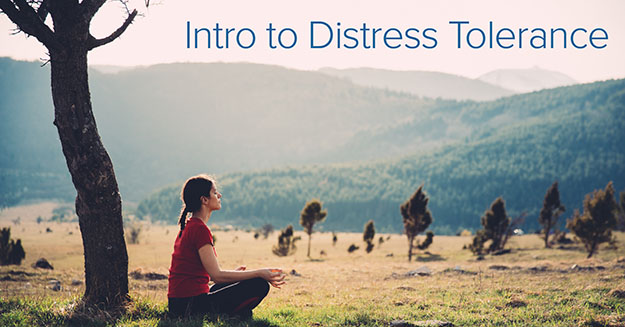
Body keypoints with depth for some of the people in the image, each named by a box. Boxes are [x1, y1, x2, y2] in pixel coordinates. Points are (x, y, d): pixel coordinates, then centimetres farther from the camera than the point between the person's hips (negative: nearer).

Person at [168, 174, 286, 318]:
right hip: (191, 305, -10)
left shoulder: (188, 226, 15)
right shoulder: (199, 229, -16)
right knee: (259, 285, -10)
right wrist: (259, 273, -16)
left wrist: (232, 273, 21)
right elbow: (217, 276, -19)